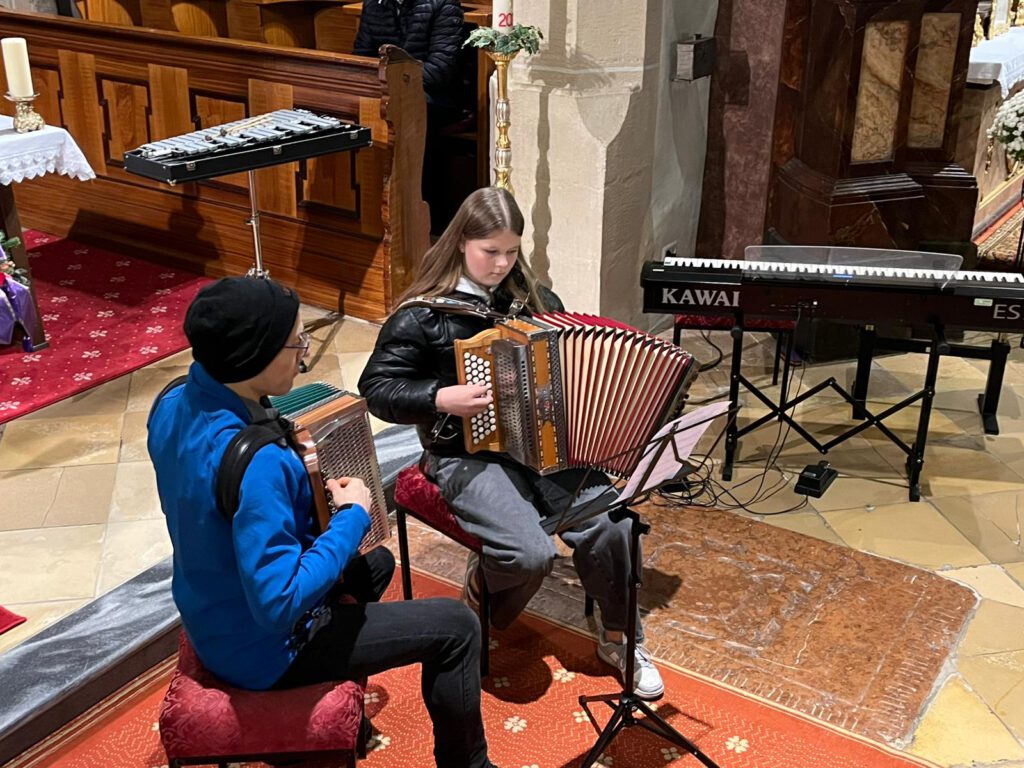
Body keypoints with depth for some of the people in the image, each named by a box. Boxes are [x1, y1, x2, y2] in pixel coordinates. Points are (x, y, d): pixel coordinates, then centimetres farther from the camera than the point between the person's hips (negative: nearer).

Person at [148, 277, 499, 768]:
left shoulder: (173, 405, -8)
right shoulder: (254, 463, -37)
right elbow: (280, 604, -34)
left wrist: (302, 477, 2)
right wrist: (353, 517, -23)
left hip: (214, 619, 9)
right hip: (264, 647, -9)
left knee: (375, 563, 30)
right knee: (456, 627, 0)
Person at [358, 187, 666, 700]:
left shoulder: (535, 300, 8)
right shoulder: (423, 316, -6)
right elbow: (375, 388, -6)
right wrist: (441, 398, -19)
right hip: (467, 456, -4)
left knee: (610, 523, -19)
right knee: (531, 553, -27)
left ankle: (618, 638, 6)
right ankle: (478, 589, 10)